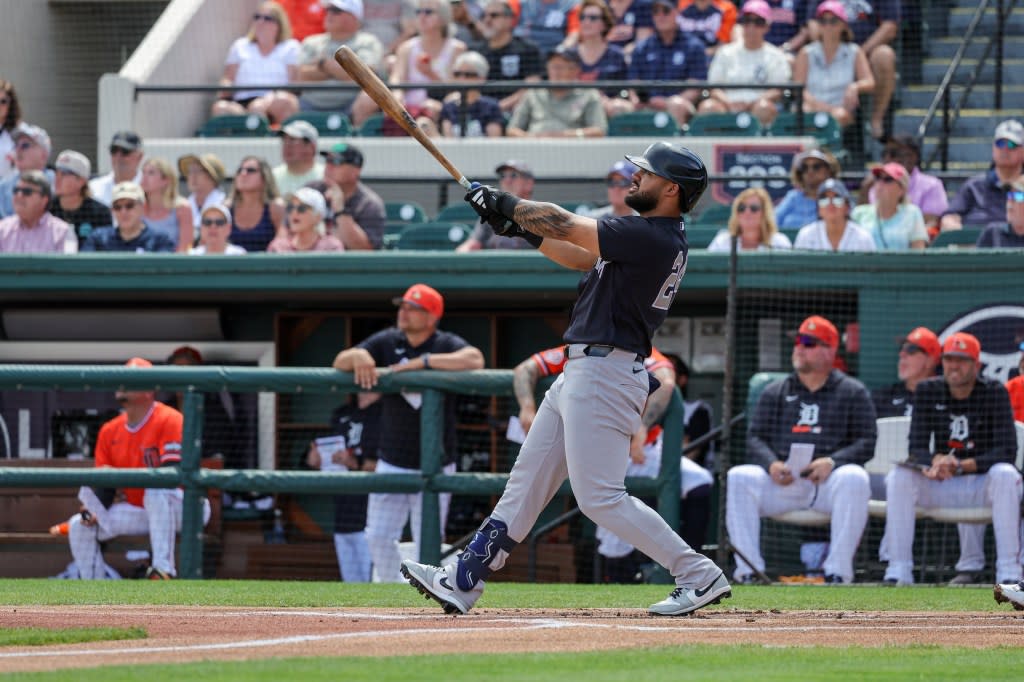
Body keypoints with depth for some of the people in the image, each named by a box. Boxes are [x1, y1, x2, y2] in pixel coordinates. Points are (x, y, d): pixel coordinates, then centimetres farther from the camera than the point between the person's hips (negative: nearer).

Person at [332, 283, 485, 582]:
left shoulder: (446, 344, -8)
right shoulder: (387, 342, 3)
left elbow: (475, 360, -29)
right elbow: (340, 362, -1)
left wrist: (421, 362, -28)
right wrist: (358, 356, -25)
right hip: (391, 463, 4)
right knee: (379, 537, 2)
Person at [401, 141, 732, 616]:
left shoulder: (655, 238, -18)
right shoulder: (650, 235, 13)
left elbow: (567, 226, -17)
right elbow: (583, 259, 22)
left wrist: (508, 205, -3)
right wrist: (519, 227, 13)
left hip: (604, 375, -11)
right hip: (579, 375, 11)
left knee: (600, 497, -11)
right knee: (527, 482, 13)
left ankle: (699, 576, -7)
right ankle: (464, 581, 17)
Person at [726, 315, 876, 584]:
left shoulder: (853, 393, 12)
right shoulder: (774, 392, 20)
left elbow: (866, 443, 3)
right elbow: (755, 438, 11)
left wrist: (832, 462, -17)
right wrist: (771, 464, -12)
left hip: (829, 480, -2)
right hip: (781, 481, 2)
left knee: (855, 478, -35)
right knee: (739, 477, -25)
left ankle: (838, 571, -33)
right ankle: (748, 569, -28)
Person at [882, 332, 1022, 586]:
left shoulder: (994, 392, -8)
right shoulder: (927, 391, 1)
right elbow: (917, 448, -4)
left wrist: (961, 466, -32)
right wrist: (936, 460, -30)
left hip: (982, 483, -3)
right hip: (941, 487, 3)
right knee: (898, 477, -23)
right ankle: (898, 572, -26)